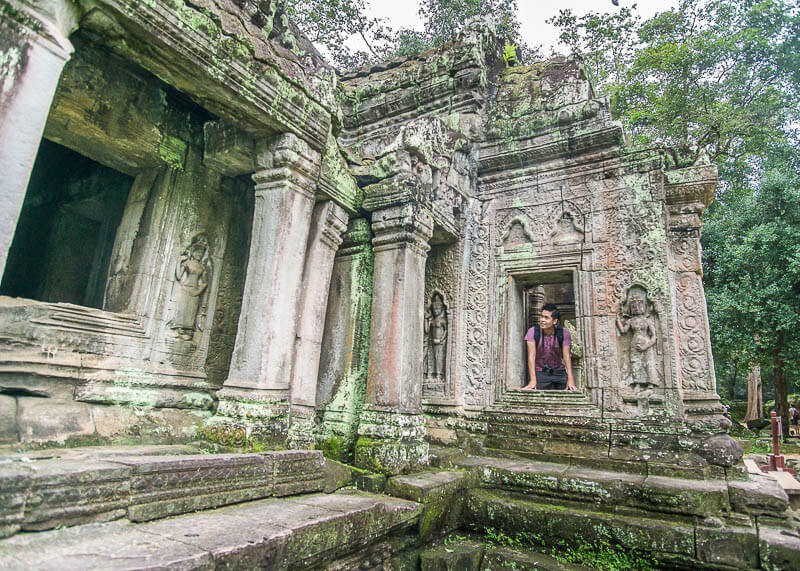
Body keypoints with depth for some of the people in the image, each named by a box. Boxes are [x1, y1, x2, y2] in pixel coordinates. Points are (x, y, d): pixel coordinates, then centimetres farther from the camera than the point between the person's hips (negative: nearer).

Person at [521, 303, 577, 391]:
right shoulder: (532, 332, -14)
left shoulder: (564, 332, -11)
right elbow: (531, 356, -18)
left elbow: (566, 356, -13)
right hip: (540, 373, -1)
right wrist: (533, 380, -26)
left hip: (559, 372, 1)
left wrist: (570, 379, -24)